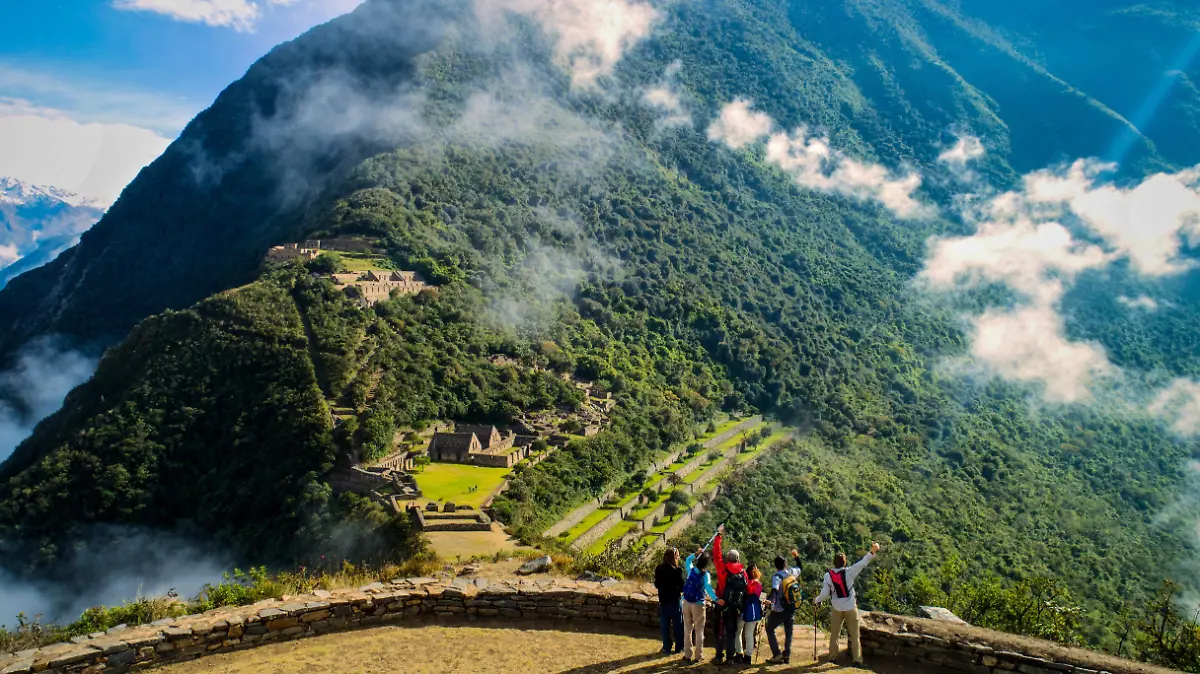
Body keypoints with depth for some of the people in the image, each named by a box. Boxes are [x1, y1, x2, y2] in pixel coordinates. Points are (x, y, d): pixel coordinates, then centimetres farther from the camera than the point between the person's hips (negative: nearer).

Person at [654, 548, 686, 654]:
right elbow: (682, 586, -14)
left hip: (663, 600, 3)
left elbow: (657, 584, 5)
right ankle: (679, 648, 17)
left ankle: (667, 647, 17)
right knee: (678, 625, 10)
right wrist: (678, 590, 7)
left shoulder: (659, 569, -4)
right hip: (675, 600, -3)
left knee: (665, 625, 12)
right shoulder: (677, 570, -16)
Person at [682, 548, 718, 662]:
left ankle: (688, 654, 16)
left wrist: (695, 554, 3)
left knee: (687, 629, 13)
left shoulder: (691, 570, -3)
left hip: (686, 602, 4)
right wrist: (715, 599, -42)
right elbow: (708, 587, -30)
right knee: (699, 631, 7)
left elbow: (687, 560, 18)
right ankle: (698, 656, 7)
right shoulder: (705, 575, -15)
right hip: (698, 604, -4)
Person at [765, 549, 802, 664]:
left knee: (770, 629, 8)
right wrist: (796, 557, 30)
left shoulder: (777, 577, -19)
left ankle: (777, 654, -1)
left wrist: (769, 600, -52)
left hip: (779, 610, -5)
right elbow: (800, 568, 21)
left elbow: (775, 590, -38)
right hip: (792, 608, 5)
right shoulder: (792, 572, -3)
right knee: (788, 632, 16)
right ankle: (787, 655, 16)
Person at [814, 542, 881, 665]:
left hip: (837, 609, 2)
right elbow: (862, 563, -20)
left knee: (834, 634, 15)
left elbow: (825, 593, -6)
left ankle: (832, 657, 20)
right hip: (850, 608, -2)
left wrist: (816, 601, 11)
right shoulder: (849, 572, -13)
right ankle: (857, 659, 3)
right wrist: (872, 552, -21)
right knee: (854, 635, 5)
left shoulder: (828, 575, -7)